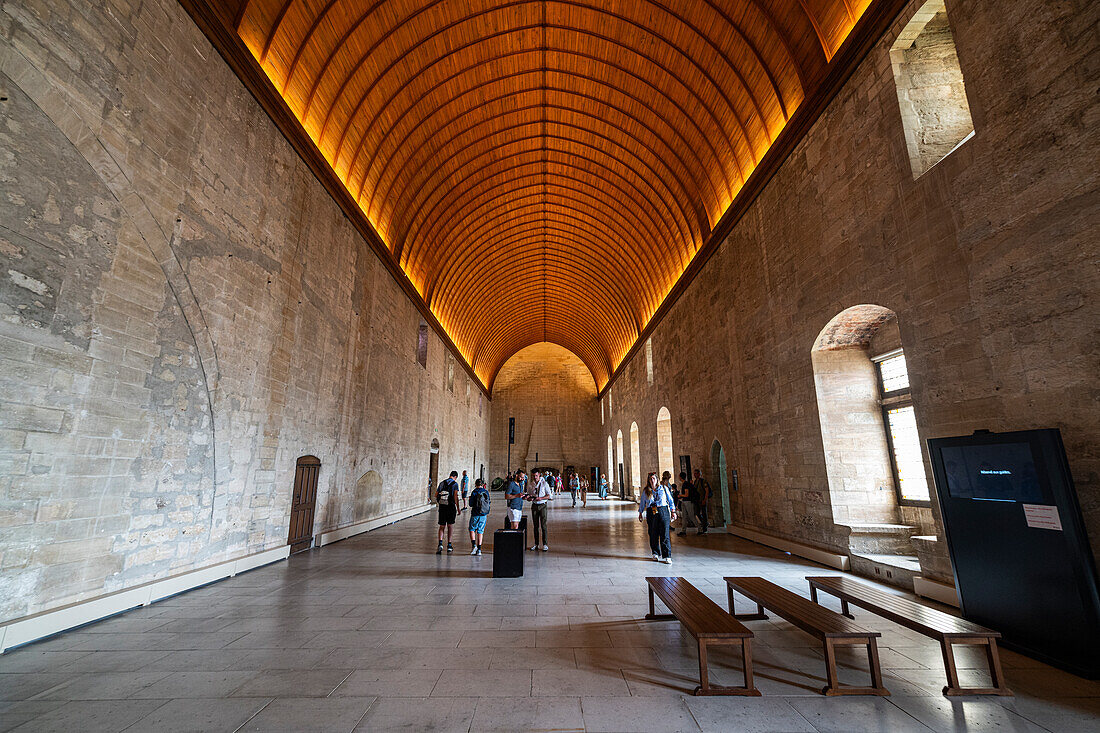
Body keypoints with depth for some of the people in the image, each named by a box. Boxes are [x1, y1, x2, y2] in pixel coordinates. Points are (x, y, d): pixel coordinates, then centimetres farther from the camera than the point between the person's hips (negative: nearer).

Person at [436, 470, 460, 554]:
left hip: (442, 506, 3)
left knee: (441, 526, 8)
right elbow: (455, 497, -10)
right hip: (451, 507, -3)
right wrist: (458, 508, -6)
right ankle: (449, 545, 13)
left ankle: (440, 544, -11)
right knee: (450, 525, 11)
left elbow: (436, 495, 12)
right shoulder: (455, 483, -4)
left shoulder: (442, 483, 9)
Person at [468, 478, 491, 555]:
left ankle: (474, 545, -4)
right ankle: (479, 549, 5)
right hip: (484, 515, 4)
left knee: (472, 529, 13)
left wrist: (470, 499, 12)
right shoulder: (486, 492, 5)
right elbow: (488, 502, 12)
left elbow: (471, 504, -5)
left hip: (475, 514, -3)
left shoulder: (475, 492, -8)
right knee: (480, 531, 9)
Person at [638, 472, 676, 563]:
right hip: (651, 513, 2)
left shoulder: (664, 488, 6)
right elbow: (642, 503, 19)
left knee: (665, 535, -6)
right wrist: (640, 513, 19)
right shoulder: (646, 491, 10)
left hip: (663, 512, -2)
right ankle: (656, 554, 20)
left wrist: (673, 512, 5)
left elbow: (670, 500, 9)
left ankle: (667, 556, -2)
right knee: (653, 535, 3)